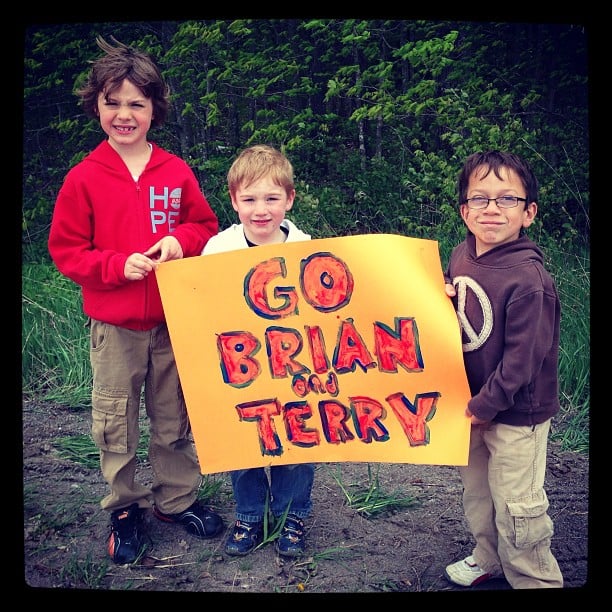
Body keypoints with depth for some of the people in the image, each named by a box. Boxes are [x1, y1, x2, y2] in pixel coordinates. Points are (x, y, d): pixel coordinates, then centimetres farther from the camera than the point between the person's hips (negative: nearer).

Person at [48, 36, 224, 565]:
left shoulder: (177, 172, 0)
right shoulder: (83, 178, -5)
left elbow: (206, 226, 8)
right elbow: (65, 250, -3)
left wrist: (180, 240, -14)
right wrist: (119, 264, -18)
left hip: (174, 320, 2)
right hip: (114, 327, -1)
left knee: (174, 418, 15)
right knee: (115, 425, 11)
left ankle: (177, 498, 35)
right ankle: (124, 509, 32)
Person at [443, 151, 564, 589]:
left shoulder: (528, 279, -25)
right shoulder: (461, 256, -2)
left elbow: (522, 360, -23)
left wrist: (484, 406, -15)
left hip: (517, 413, -7)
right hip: (474, 403, 8)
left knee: (516, 505, 7)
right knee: (476, 489, 23)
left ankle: (536, 579, 31)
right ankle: (488, 558, 46)